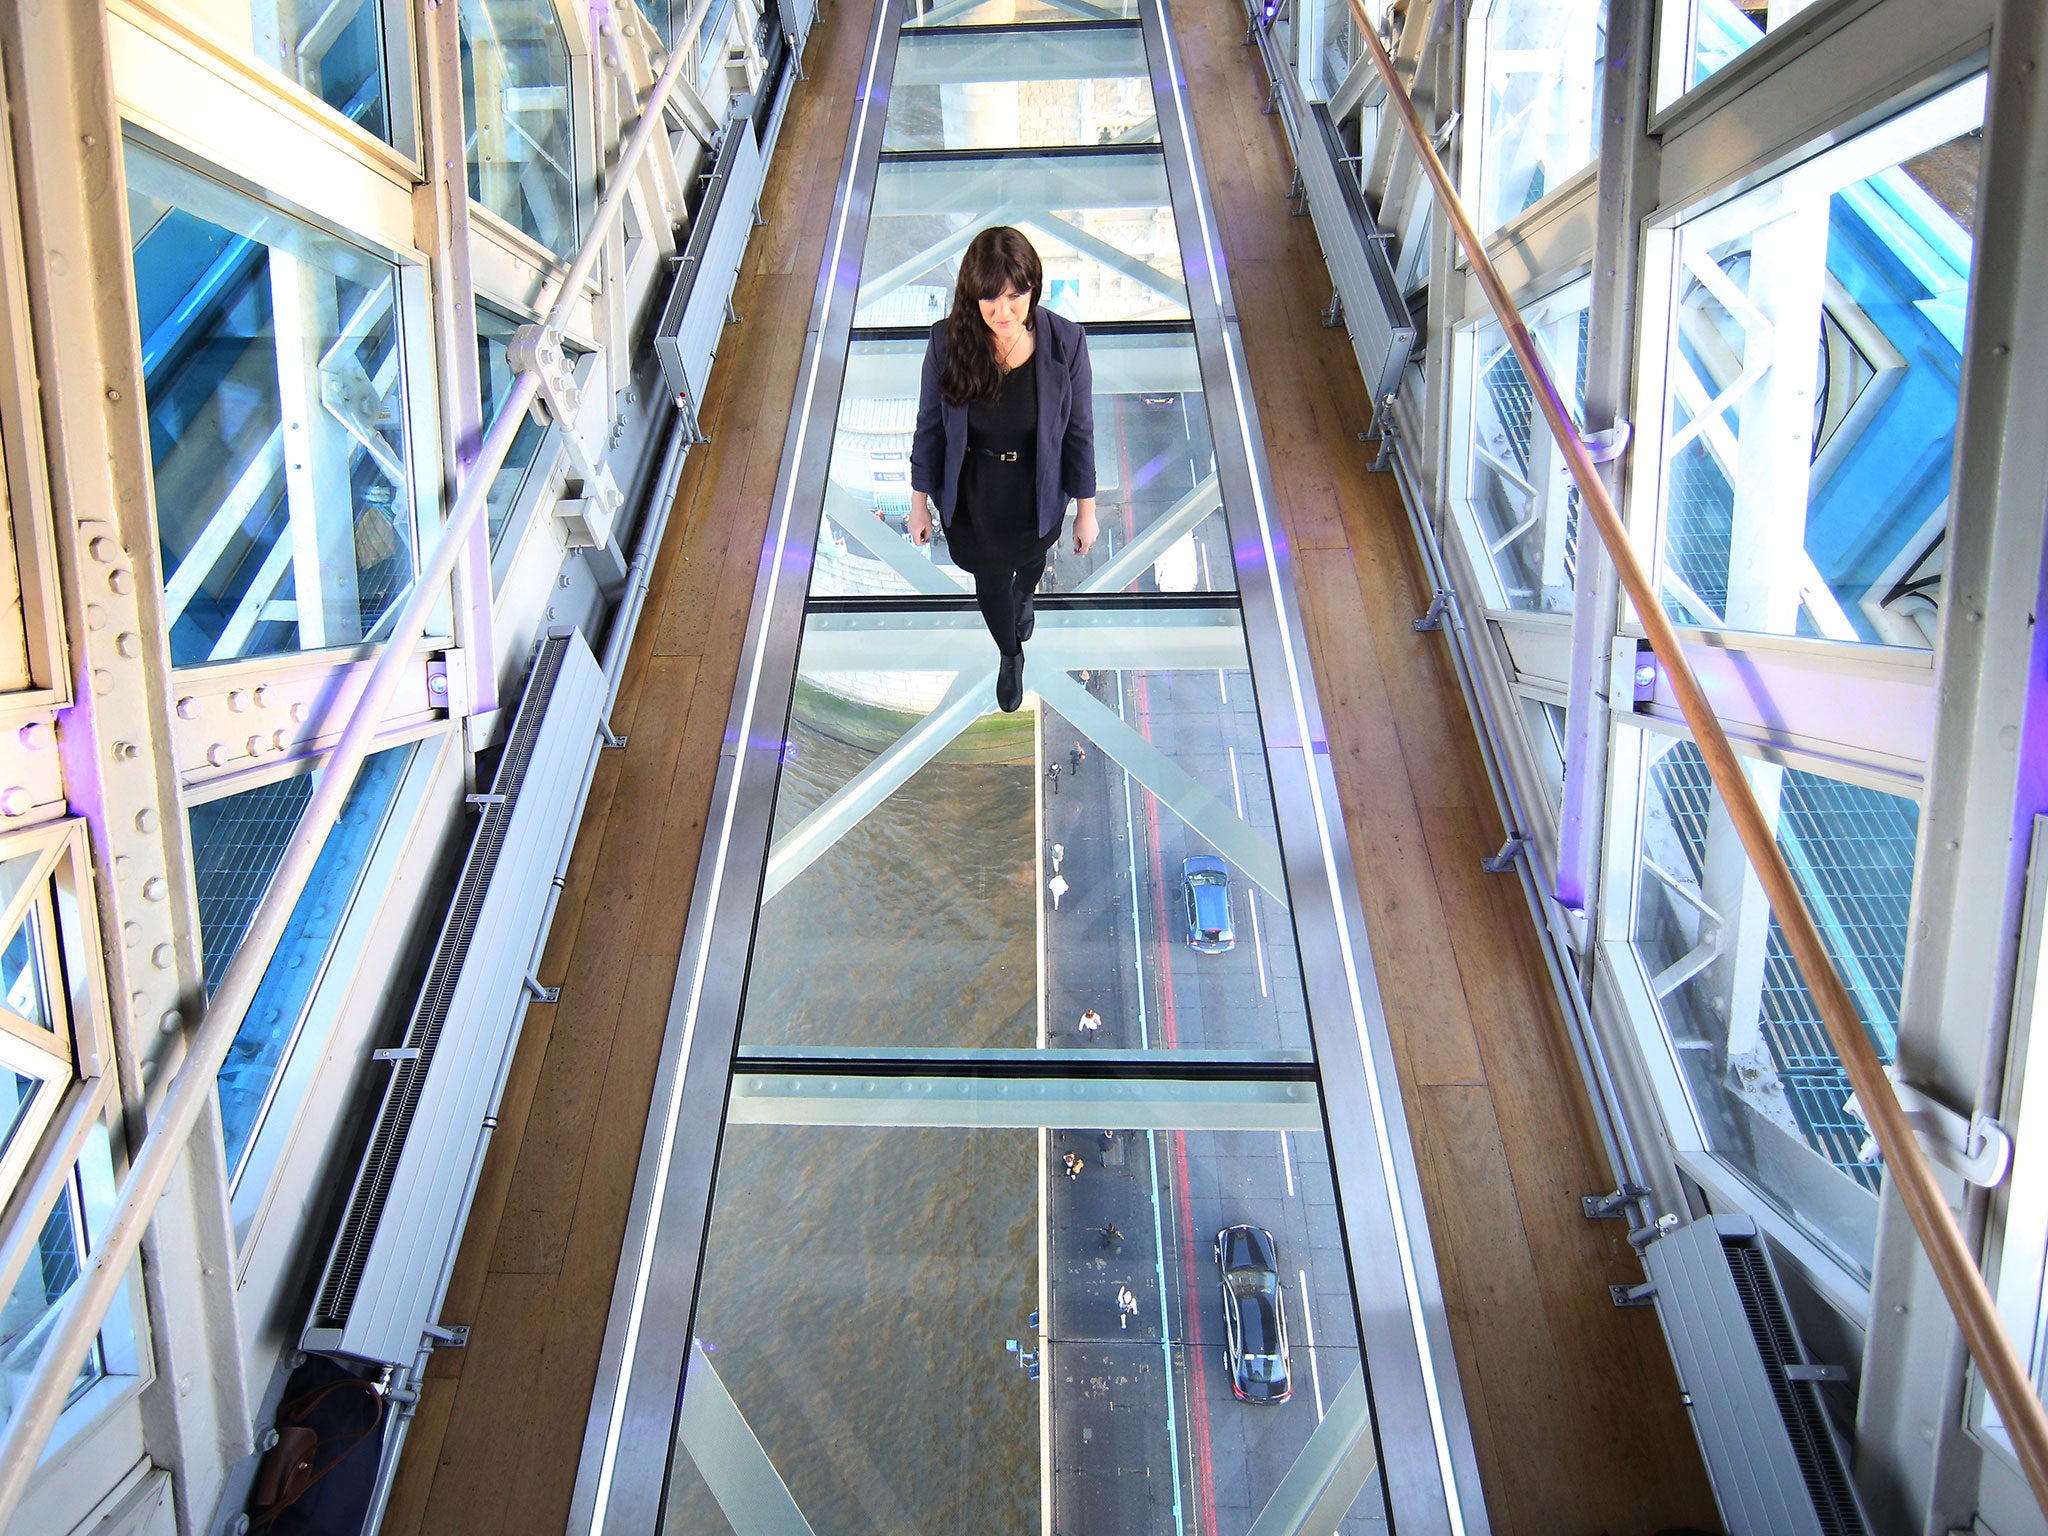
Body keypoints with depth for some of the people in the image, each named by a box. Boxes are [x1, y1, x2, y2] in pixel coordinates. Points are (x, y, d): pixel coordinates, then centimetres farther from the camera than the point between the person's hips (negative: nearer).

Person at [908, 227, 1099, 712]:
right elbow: (929, 425, -10)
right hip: (973, 498, 0)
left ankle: (1024, 595, 73)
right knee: (990, 581, 24)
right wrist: (919, 501, -1)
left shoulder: (1065, 342, -26)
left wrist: (1086, 510, -5)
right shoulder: (947, 340, -25)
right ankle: (1011, 654, 57)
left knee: (1032, 558, 33)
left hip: (1038, 494, 1)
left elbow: (1079, 431, -13)